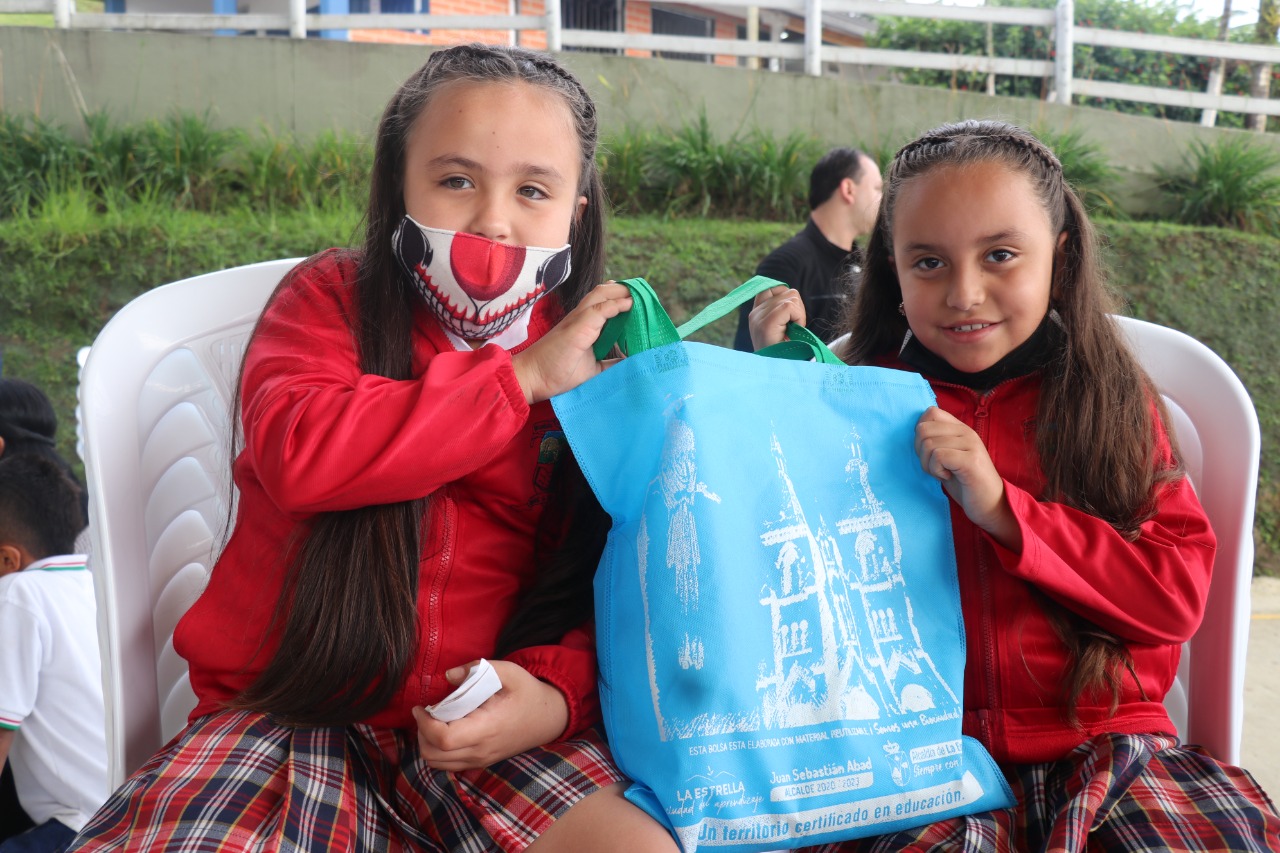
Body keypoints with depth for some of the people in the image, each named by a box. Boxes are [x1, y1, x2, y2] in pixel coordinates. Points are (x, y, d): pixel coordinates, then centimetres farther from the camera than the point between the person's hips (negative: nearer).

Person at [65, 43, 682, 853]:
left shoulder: (592, 362, 5)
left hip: (481, 725, 2)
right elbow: (297, 452, -21)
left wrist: (557, 689, -17)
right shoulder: (332, 296, 1)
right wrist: (520, 378, -18)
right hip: (290, 715, -1)